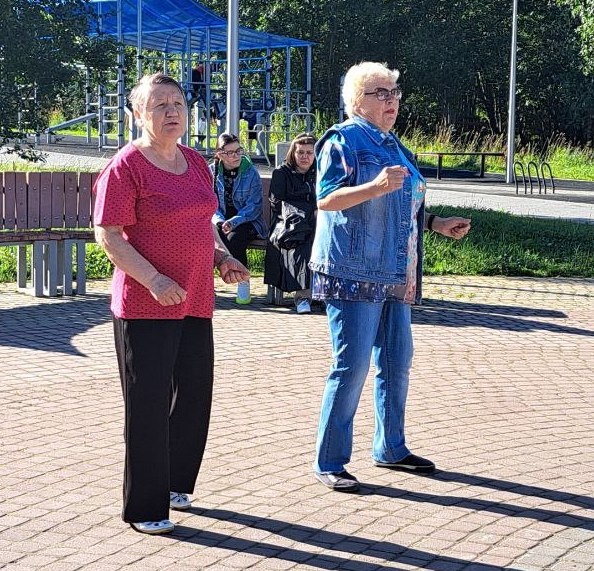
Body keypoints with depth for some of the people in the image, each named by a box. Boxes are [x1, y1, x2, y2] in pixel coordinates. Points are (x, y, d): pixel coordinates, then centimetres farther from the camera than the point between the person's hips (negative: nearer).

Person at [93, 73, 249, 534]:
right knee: (148, 406, -1)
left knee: (194, 399, 14)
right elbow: (107, 235, -15)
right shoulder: (126, 167, -10)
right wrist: (153, 279, -24)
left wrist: (222, 256, 6)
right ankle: (145, 509, 10)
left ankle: (175, 484, 33)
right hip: (144, 306, -7)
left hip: (195, 304, 7)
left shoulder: (196, 164, 13)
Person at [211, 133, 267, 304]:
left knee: (233, 238, -34)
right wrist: (219, 221, -17)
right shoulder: (212, 171, 4)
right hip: (222, 221, 2)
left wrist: (233, 222, -22)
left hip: (247, 221, -2)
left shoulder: (251, 172, -3)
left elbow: (253, 206, -8)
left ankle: (244, 283, -19)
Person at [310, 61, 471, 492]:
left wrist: (436, 224, 17)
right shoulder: (343, 140, -7)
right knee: (352, 366, -10)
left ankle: (391, 449, 28)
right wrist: (376, 186, -31)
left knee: (397, 362, 13)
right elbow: (327, 198, -18)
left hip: (394, 275, 9)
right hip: (353, 271, -9)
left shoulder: (393, 145, 20)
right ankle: (329, 463, -3)